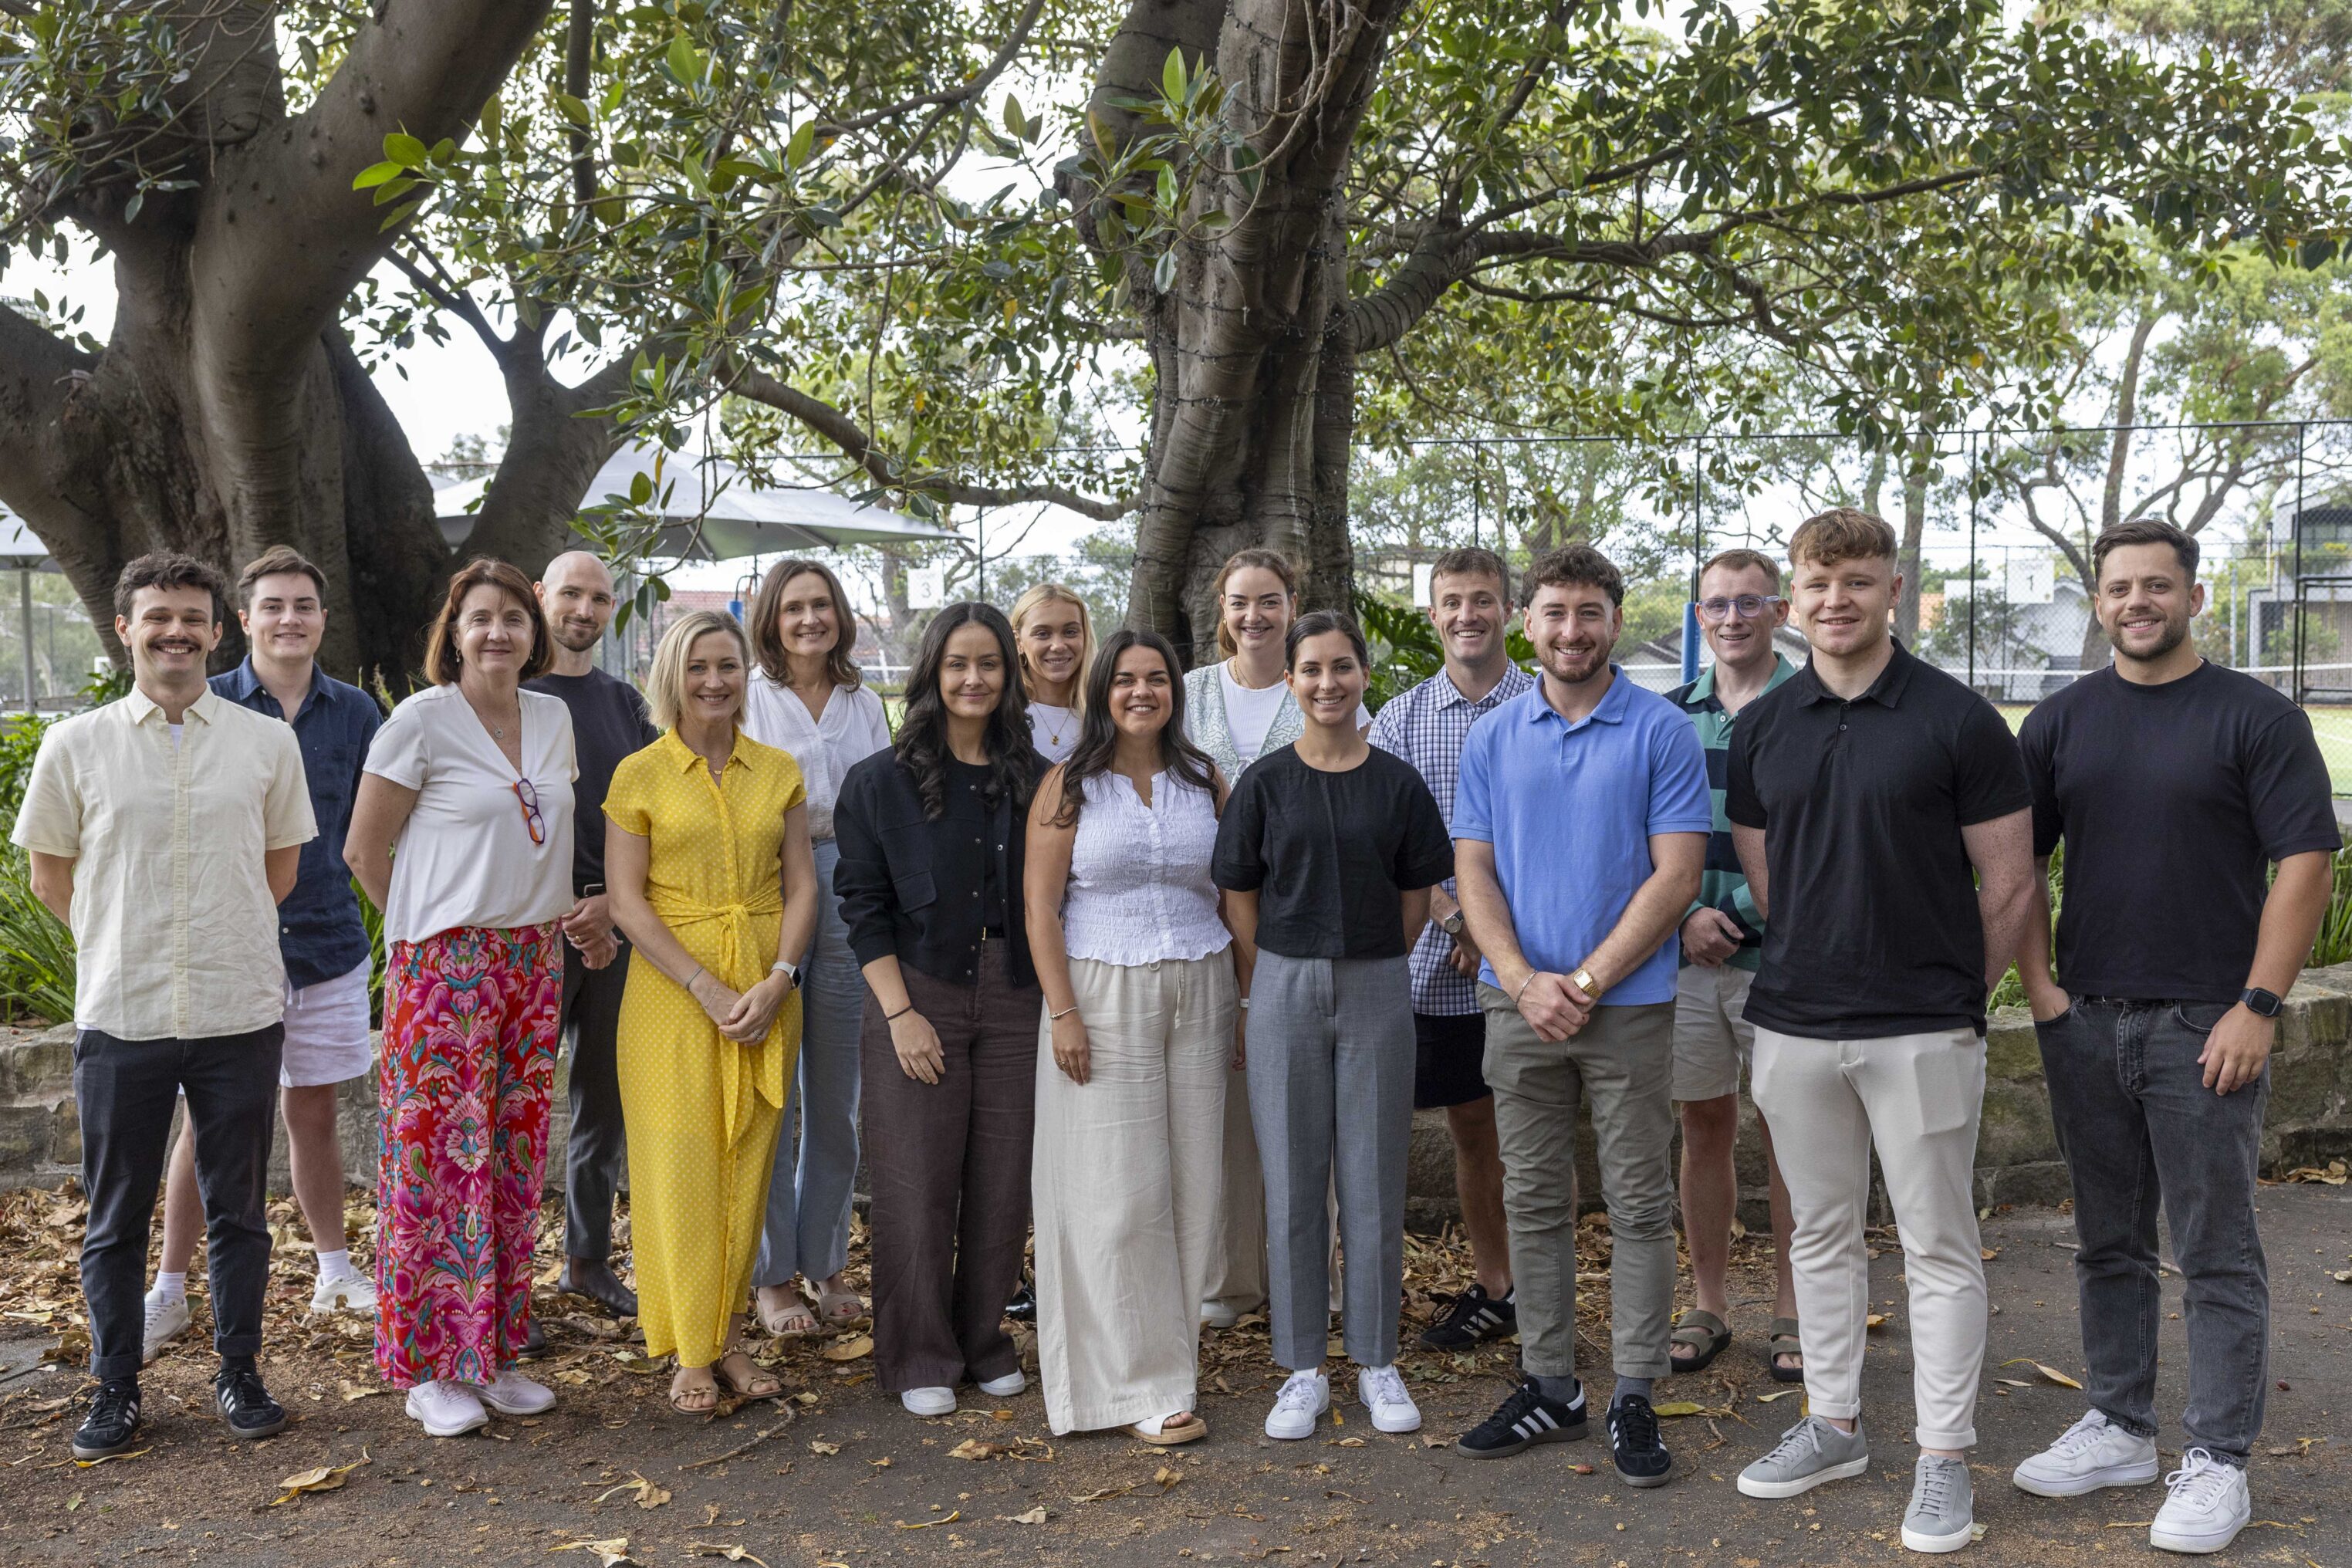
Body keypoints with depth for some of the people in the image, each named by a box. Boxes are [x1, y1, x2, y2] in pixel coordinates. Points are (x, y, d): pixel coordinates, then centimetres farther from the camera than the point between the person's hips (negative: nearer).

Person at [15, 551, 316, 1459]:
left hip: (240, 1012, 0)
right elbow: (50, 874, 10)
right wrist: (121, 943, 7)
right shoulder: (75, 746, 1)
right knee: (116, 1216, 9)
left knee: (237, 1209, 10)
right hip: (120, 1016, 0)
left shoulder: (268, 742, 2)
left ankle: (239, 1375, 24)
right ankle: (115, 1389, 24)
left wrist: (228, 939, 9)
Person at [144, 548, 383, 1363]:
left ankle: (334, 1271, 26)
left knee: (313, 1112, 13)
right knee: (209, 1120, 3)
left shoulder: (356, 713, 3)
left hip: (328, 945, 2)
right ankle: (169, 1289, 16)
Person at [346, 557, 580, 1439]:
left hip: (532, 960, 6)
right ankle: (429, 1369, 10)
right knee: (442, 1152, -3)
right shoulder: (420, 720, -8)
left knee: (515, 1156, 9)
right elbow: (364, 851, -3)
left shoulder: (553, 719, 10)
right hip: (444, 965, -6)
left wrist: (564, 910, 13)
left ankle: (492, 1354, 21)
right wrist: (426, 929, 4)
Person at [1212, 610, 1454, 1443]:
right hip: (1285, 990, 0)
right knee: (1292, 1182, 5)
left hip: (1376, 991, 0)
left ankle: (1376, 1363, 20)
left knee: (1374, 1180, 6)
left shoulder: (1397, 783, 2)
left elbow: (1414, 898, 7)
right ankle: (1302, 1368, 17)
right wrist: (1277, 986, 2)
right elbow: (1240, 897, 4)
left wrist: (1367, 969, 4)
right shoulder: (1265, 782, 1)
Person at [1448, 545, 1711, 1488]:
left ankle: (1633, 1398, 14)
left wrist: (1587, 982, -13)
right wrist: (1525, 982, -10)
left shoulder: (1663, 732, -3)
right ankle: (1549, 1387, 21)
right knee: (1533, 1202, 9)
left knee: (1638, 1206, 4)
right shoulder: (1492, 739, 7)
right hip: (1519, 1001, 3)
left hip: (1628, 1003, -3)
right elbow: (1475, 873, 5)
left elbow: (1674, 876, -8)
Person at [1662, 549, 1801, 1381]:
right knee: (1703, 1127, 9)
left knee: (1786, 1131, 4)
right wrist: (1686, 913, -4)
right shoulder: (1671, 714, 10)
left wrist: (1749, 917, -13)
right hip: (1688, 954, 3)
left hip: (1781, 954, -3)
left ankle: (1791, 1312, 17)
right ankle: (1707, 1304, 21)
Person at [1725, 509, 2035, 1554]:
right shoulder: (1763, 728, 6)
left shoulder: (1957, 720, -6)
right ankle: (1832, 1424, 29)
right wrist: (1816, 965, 10)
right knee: (1820, 1235, 15)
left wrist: (1953, 991, 4)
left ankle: (1943, 1459, 16)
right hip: (1794, 1025, 4)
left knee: (1938, 1248, 5)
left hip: (1923, 1029, -4)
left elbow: (2007, 883, -2)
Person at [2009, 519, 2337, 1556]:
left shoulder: (2256, 718, -3)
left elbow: (2306, 864, -8)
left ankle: (2216, 1462, 12)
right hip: (2084, 1021, 4)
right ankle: (2118, 1429, 26)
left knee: (2217, 1254, 2)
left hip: (2205, 1028, -4)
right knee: (2109, 1244, 13)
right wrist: (2037, 984, 0)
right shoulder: (2062, 722, 8)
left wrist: (2258, 1006, -14)